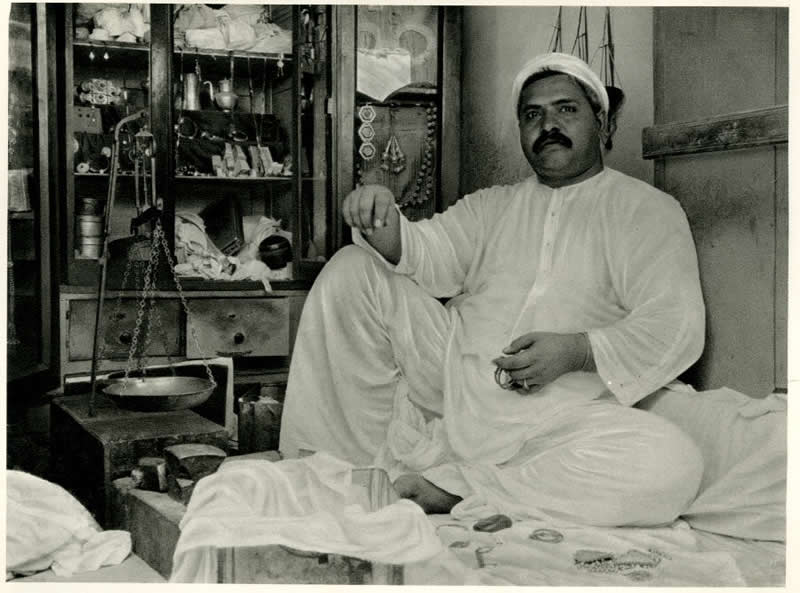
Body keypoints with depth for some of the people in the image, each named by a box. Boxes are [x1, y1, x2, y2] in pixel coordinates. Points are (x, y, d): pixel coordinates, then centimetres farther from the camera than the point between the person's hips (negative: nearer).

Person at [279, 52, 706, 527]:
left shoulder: (647, 210, 7)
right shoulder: (491, 206, 20)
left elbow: (676, 326, -6)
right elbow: (430, 256, 4)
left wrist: (577, 351, -22)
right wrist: (386, 228, -20)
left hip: (561, 409, -2)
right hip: (448, 375, 3)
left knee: (674, 465, -32)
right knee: (353, 271, -9)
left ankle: (452, 490, -22)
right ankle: (349, 463, -8)